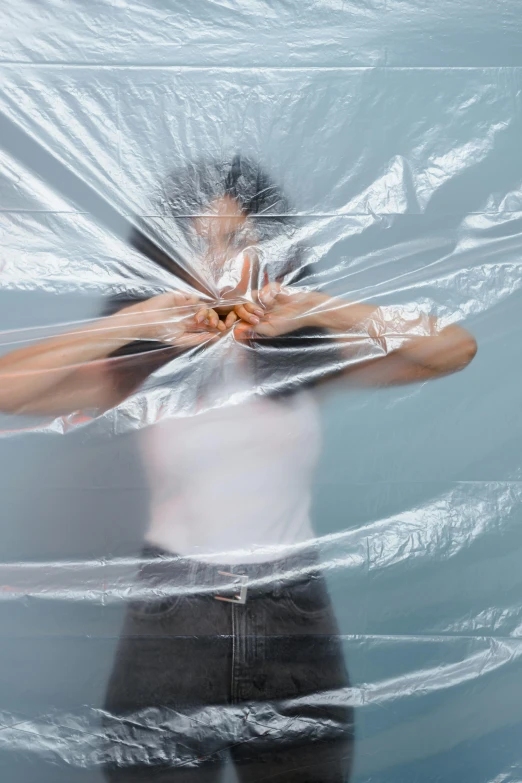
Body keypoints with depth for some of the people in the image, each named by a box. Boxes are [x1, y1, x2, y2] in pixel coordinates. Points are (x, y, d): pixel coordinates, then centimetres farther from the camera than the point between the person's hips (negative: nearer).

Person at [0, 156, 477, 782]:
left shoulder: (310, 356, 1)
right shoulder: (143, 369, -2)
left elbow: (453, 348, -10)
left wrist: (317, 307, -17)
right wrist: (133, 323, -19)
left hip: (295, 627, 1)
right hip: (169, 630, -1)